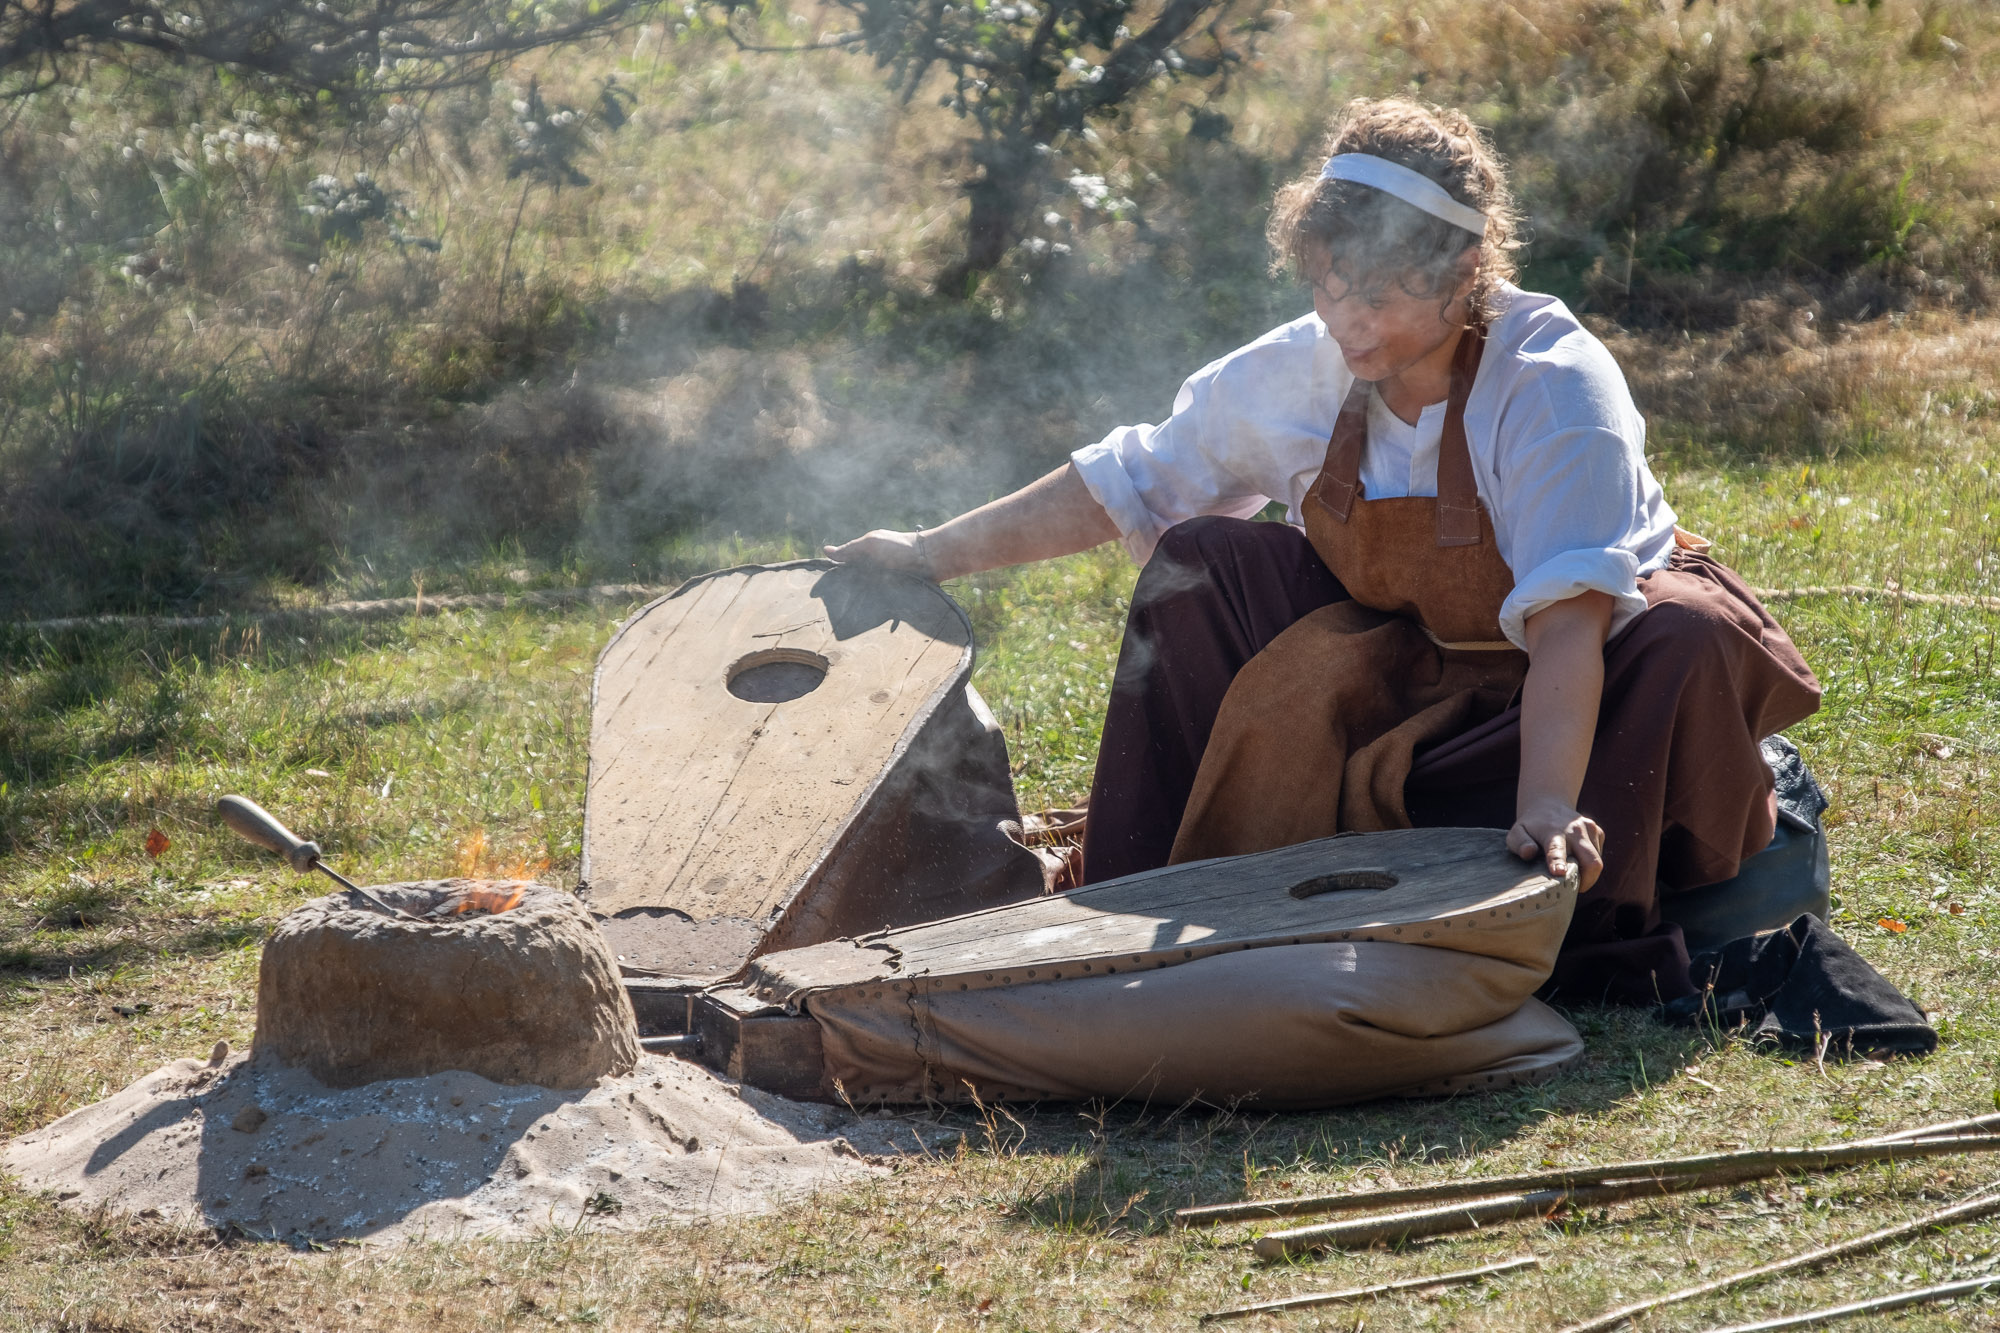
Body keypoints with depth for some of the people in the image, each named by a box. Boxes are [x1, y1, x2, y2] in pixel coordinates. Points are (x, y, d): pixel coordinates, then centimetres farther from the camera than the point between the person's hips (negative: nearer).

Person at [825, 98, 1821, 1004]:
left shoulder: (1557, 387, -28)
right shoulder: (1300, 373, -12)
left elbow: (1566, 625, -39)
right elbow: (1123, 484, 0)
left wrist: (1545, 809, -52)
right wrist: (935, 555, -1)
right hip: (1399, 659, 5)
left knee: (1688, 641, -36)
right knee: (1200, 562, -13)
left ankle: (1610, 938, -24)